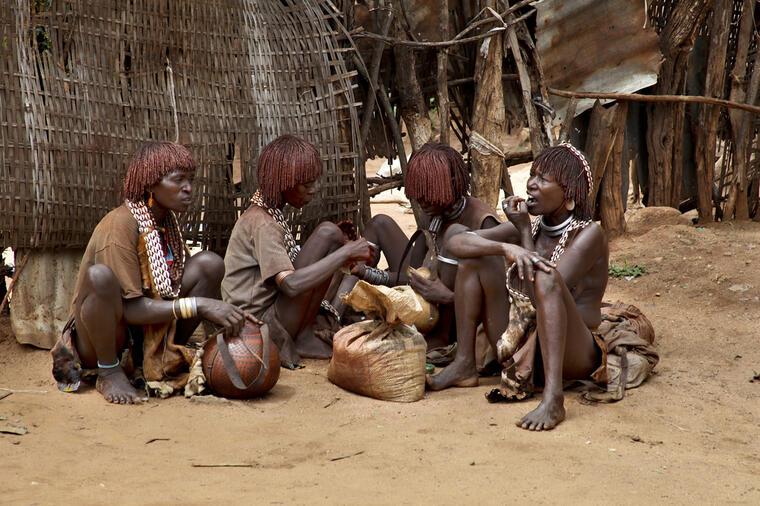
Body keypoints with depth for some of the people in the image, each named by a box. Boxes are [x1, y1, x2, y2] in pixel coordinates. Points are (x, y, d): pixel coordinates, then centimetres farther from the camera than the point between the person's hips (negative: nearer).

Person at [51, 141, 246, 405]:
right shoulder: (119, 225, -21)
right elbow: (131, 309, -26)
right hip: (95, 341, -7)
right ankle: (109, 372, -15)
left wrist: (228, 317, -7)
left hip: (148, 334, 7)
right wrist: (199, 305, -31)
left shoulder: (167, 222, 3)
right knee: (100, 275, -37)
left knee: (209, 263, -7)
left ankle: (165, 361, 1)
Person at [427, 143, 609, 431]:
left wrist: (525, 232, -12)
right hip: (522, 348, 6)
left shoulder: (588, 234, -10)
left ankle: (553, 398, -44)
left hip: (576, 356, -6)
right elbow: (456, 242, -4)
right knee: (475, 255, -1)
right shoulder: (529, 228, 7)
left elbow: (542, 290, -22)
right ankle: (464, 366, -4)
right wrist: (507, 248, -23)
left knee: (546, 276, -35)